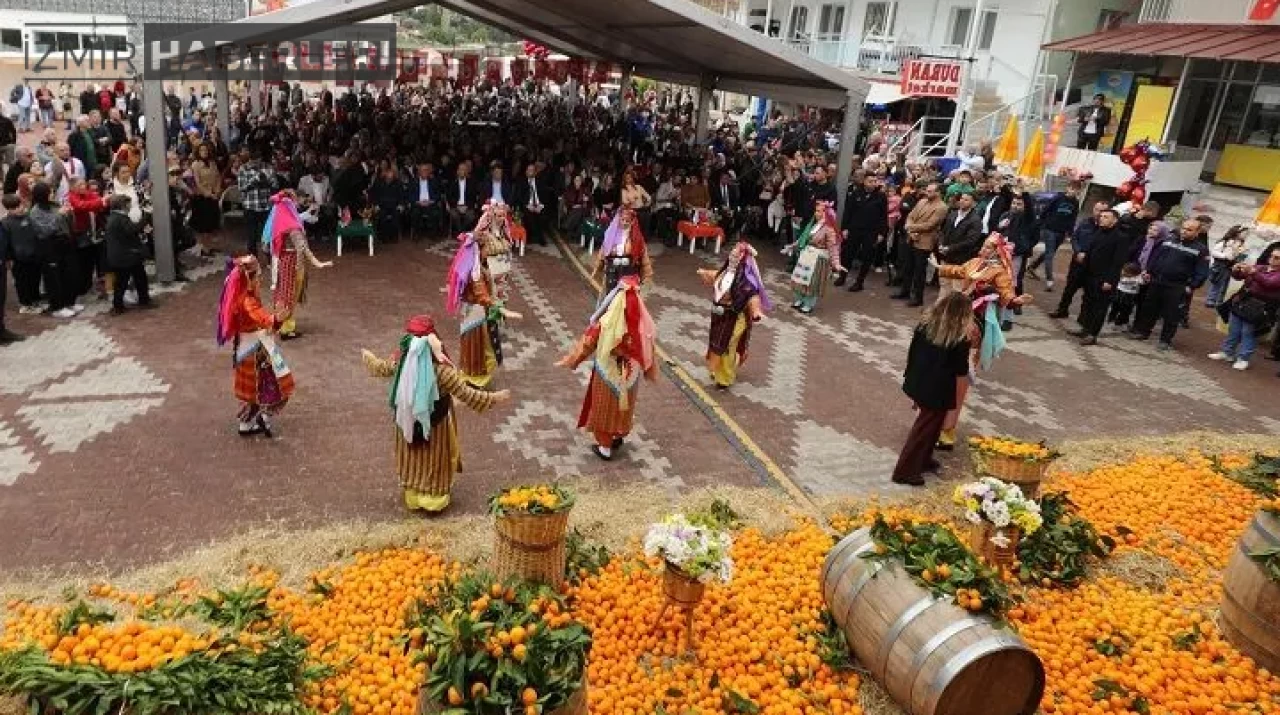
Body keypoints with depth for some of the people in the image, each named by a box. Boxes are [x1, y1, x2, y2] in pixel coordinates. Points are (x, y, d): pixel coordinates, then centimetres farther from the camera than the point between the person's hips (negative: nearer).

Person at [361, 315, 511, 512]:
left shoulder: (401, 361, -18)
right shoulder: (441, 369, -32)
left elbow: (381, 368, 4)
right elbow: (466, 393, -28)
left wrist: (368, 357, 26)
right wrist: (494, 398, -18)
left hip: (410, 422, 4)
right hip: (436, 423, -4)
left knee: (413, 458, 25)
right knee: (435, 459, 19)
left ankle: (413, 497, 44)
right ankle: (435, 498, 37)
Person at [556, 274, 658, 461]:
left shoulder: (607, 320, -24)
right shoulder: (642, 320, -17)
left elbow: (588, 343, -13)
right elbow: (647, 347, -5)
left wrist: (571, 361, 0)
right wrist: (650, 370, 11)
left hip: (608, 371, -3)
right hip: (631, 372, 3)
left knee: (605, 407, 15)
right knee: (624, 405, 25)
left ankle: (605, 447, 24)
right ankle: (619, 436, 44)